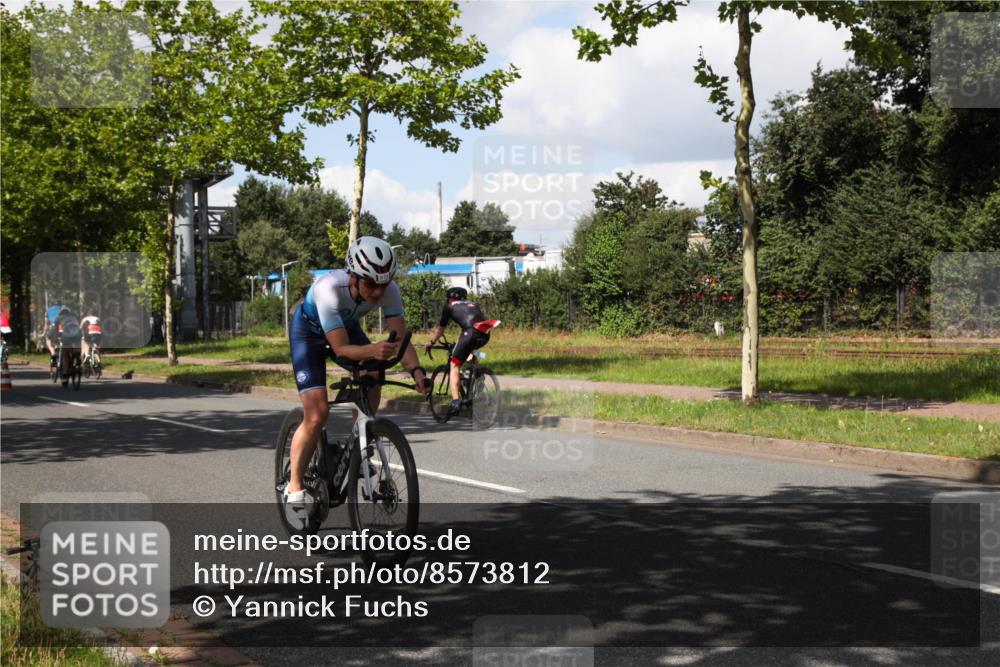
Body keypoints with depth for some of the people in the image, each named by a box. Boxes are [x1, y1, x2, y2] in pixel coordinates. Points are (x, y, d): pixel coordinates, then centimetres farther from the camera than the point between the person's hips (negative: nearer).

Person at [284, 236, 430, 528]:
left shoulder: (389, 290, -28)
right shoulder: (329, 288, -40)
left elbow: (401, 338, -27)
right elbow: (340, 348, -41)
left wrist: (416, 370, -44)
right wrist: (372, 350, -60)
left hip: (347, 327, 5)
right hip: (309, 330, -5)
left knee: (372, 376, -22)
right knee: (317, 413, -17)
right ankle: (294, 489, -1)